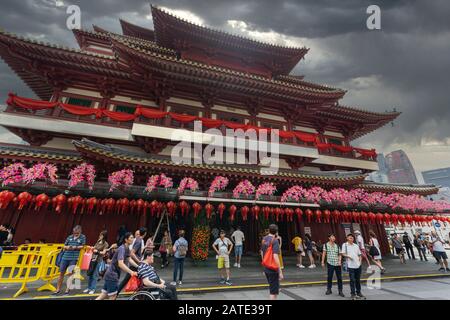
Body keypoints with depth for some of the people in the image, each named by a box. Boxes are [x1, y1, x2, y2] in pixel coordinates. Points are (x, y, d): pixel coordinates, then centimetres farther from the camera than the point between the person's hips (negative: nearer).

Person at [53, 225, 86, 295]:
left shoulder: (82, 237, -2)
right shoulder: (70, 237, 6)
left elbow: (83, 246, -3)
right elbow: (64, 246, 12)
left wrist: (75, 247, -15)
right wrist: (67, 247, -9)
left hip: (74, 258, -3)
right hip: (65, 257, 4)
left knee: (70, 273, -5)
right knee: (61, 273, 11)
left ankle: (68, 289, 14)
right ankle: (58, 289, 28)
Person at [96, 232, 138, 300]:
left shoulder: (127, 248, 5)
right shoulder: (122, 248, -23)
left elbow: (129, 259, 16)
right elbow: (120, 264, -34)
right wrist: (131, 272, -37)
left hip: (111, 274, 9)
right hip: (112, 275, -9)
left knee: (103, 296, 16)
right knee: (112, 297, 2)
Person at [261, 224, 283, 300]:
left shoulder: (264, 239, 5)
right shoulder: (275, 240, -19)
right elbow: (275, 257, -25)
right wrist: (280, 272, -19)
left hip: (266, 268, 7)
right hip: (273, 269, -7)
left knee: (272, 289, 25)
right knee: (274, 291, 5)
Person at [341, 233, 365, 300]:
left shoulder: (356, 246, 12)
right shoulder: (345, 245, -2)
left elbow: (360, 254, 16)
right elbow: (342, 253, -5)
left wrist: (360, 261, 2)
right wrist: (348, 256, -21)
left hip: (358, 265, 4)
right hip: (350, 265, -4)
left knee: (358, 280, 14)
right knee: (352, 280, -1)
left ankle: (358, 292, 29)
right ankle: (353, 294, 9)